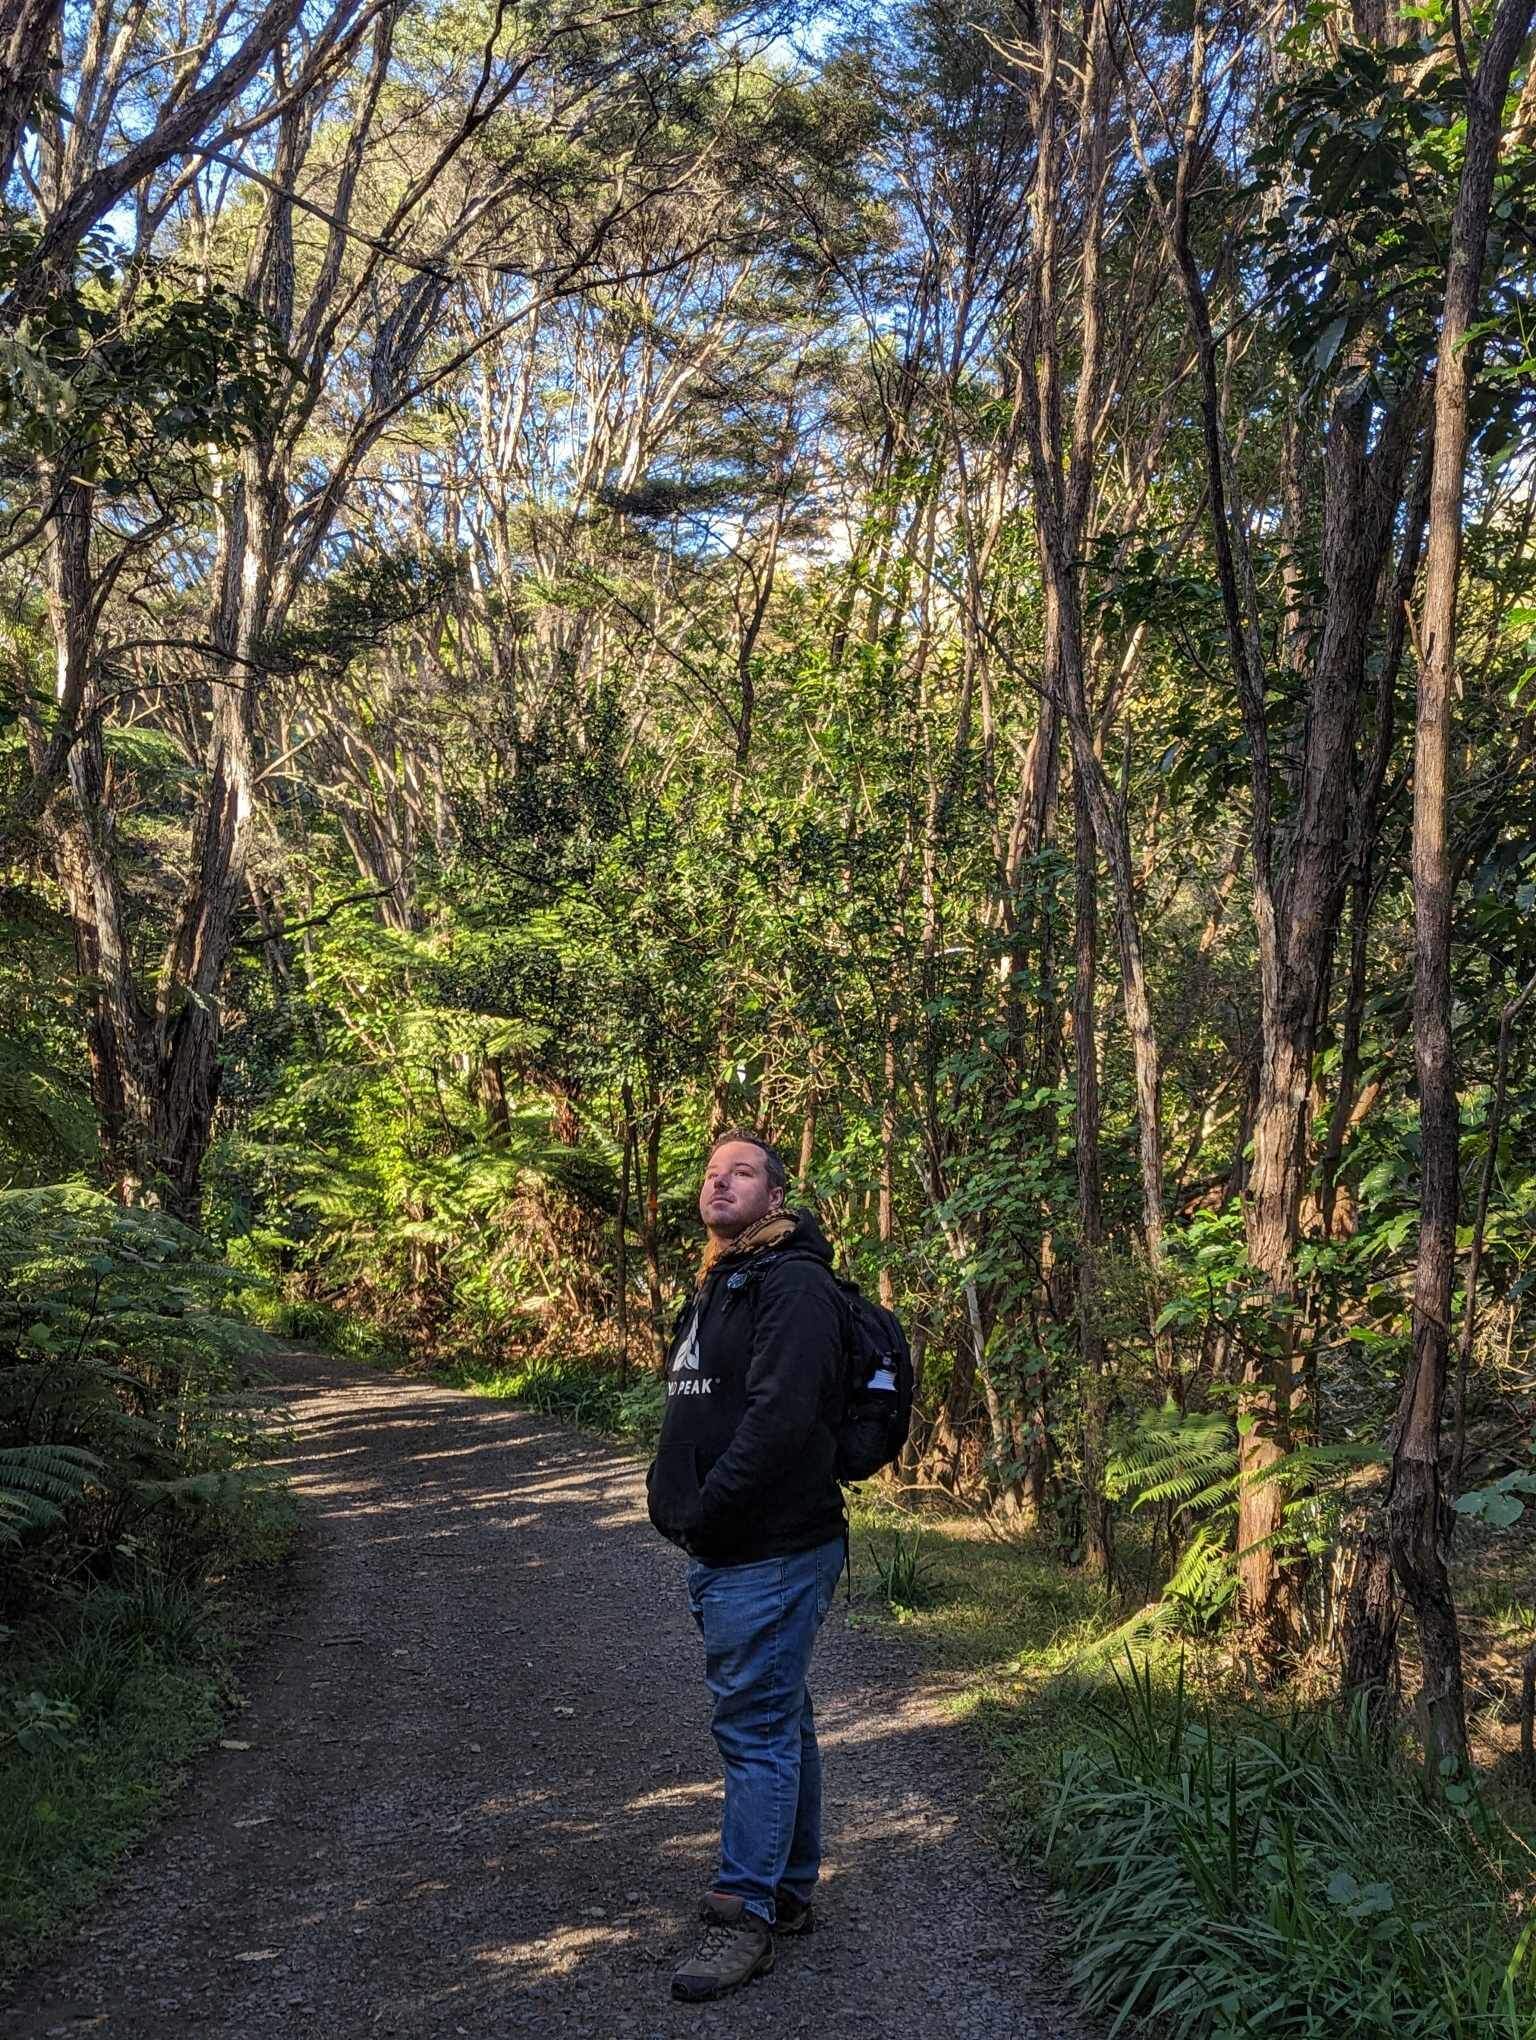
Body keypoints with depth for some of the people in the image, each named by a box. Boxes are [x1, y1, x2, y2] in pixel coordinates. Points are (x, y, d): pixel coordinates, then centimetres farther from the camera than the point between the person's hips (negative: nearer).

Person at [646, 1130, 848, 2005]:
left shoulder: (792, 1285, -15)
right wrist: (672, 1500, 9)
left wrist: (702, 1513, -19)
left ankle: (747, 1916, 6)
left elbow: (779, 1418, -25)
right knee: (781, 1722, 17)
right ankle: (790, 1890, 28)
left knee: (758, 1728, -3)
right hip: (727, 1552, 10)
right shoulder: (717, 1286, 16)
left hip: (773, 1550, -10)